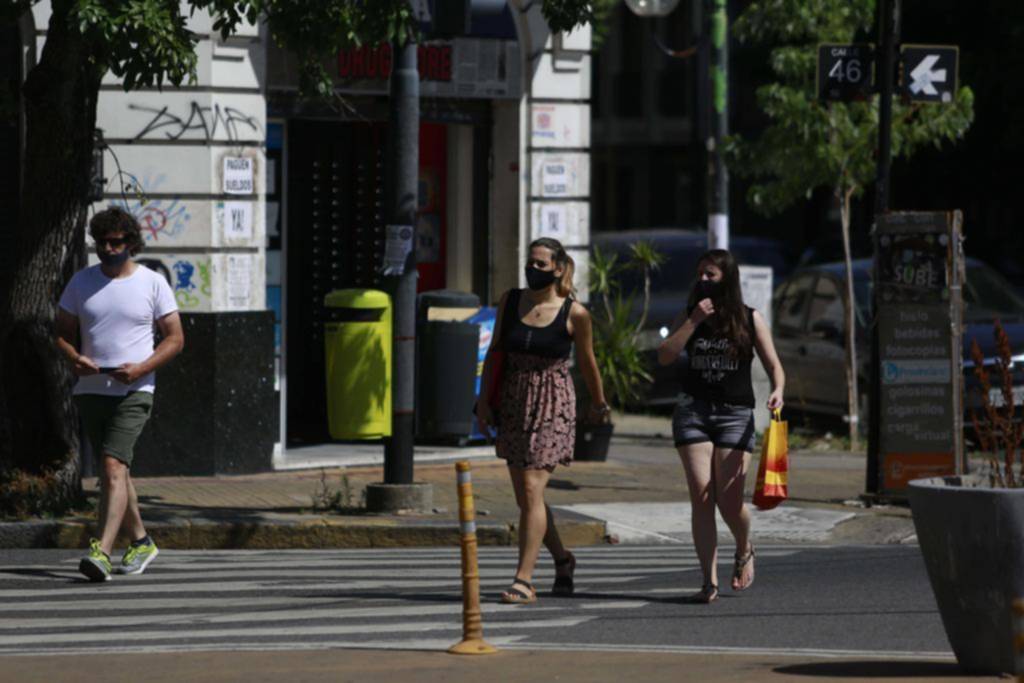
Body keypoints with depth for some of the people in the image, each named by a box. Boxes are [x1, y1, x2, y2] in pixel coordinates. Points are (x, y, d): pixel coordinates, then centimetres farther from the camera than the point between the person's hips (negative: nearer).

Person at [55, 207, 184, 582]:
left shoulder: (153, 284, -1)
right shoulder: (81, 282, 8)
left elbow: (175, 338, 1)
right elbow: (63, 332, 13)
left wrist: (140, 368, -15)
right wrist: (74, 358, -10)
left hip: (133, 392, -5)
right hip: (90, 390, 5)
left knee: (113, 467, -20)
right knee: (112, 471, 14)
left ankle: (102, 552, -29)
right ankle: (141, 542, 31)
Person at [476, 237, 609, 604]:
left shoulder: (574, 313, -5)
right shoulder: (510, 301, 5)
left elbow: (587, 363, 8)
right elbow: (494, 354, 9)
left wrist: (599, 405, 19)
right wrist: (484, 401, 3)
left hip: (553, 408, -5)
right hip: (513, 405, 5)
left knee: (531, 490, -14)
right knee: (524, 495, 10)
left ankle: (524, 580, -15)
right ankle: (562, 559, 33)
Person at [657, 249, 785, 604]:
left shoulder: (750, 320, 6)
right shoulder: (690, 315, 10)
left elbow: (773, 364, 5)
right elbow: (664, 356, -2)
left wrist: (777, 390, -16)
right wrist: (694, 322, -9)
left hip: (735, 414, -1)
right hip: (693, 410, 1)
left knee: (729, 501, -7)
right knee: (701, 498, -8)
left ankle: (744, 550, 27)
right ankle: (710, 582, -6)